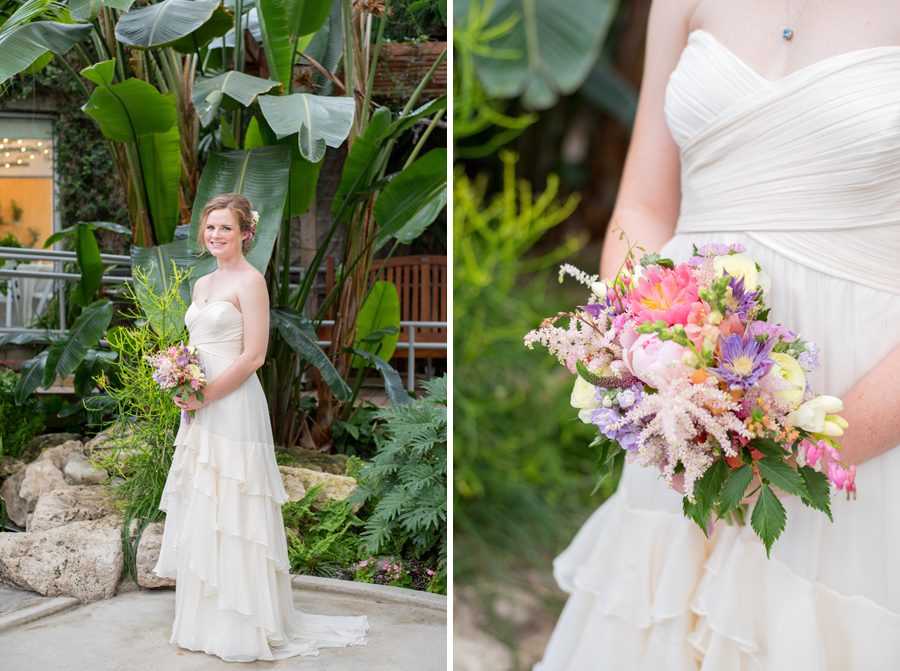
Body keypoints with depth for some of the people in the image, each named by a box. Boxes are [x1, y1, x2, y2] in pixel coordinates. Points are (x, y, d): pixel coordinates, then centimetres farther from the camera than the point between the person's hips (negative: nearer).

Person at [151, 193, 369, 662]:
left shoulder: (250, 281, -10)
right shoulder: (202, 284, 15)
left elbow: (253, 356, -15)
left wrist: (205, 396, -16)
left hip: (233, 408, -8)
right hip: (200, 410, 8)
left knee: (228, 513, -4)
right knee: (199, 513, 12)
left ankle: (240, 624, 5)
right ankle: (206, 614, 22)